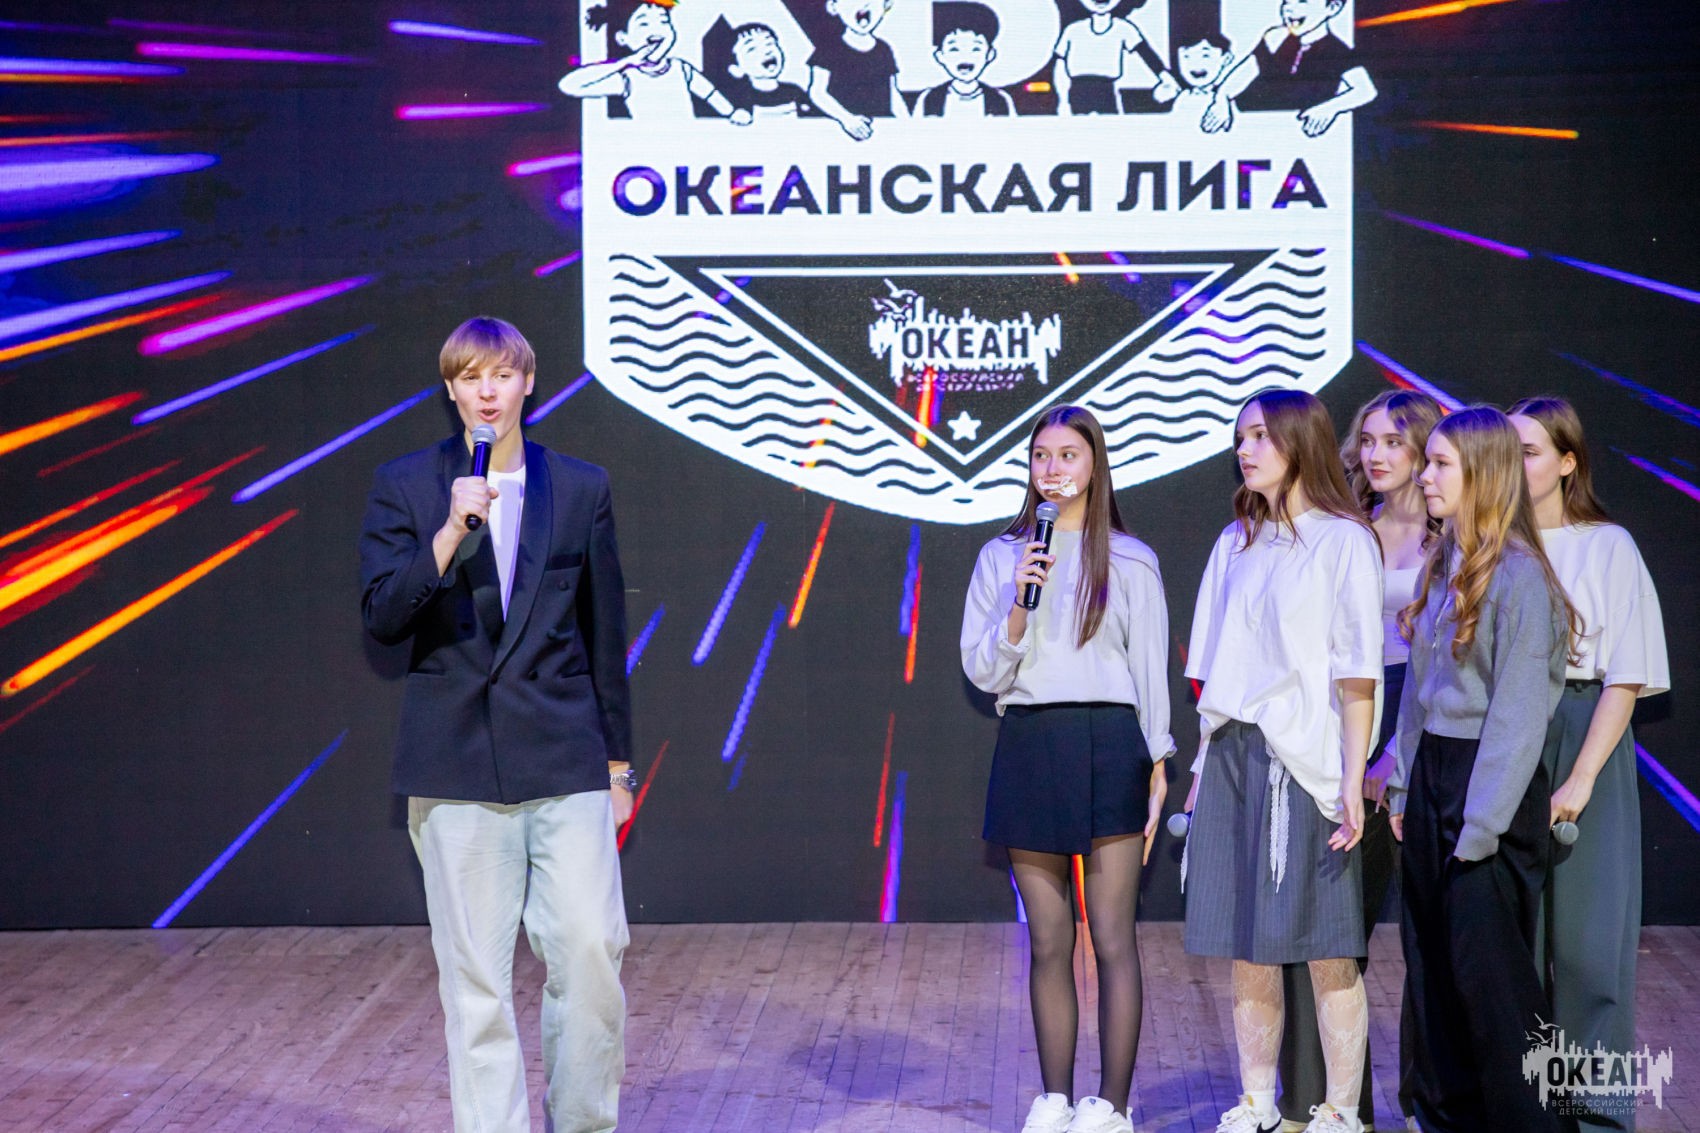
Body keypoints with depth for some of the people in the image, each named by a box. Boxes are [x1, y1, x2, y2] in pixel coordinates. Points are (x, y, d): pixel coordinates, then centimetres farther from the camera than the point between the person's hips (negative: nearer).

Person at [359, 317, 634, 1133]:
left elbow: (604, 632, 12)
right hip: (456, 763, -1)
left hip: (565, 758, 1)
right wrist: (450, 534, -19)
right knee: (474, 973, 3)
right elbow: (382, 617, -6)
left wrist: (617, 759, 13)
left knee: (591, 951, -5)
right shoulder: (404, 487, 3)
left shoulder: (581, 489, 7)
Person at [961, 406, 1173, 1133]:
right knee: (1048, 943, 7)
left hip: (1106, 745, -2)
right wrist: (1018, 604, -11)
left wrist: (1157, 766, -1)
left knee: (1112, 940, -4)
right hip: (1028, 746, 2)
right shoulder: (1001, 557, 9)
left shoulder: (1129, 561, 5)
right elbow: (981, 670, 5)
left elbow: (1151, 670, 5)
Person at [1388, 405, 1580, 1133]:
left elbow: (1518, 710, -16)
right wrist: (1403, 786, 12)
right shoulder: (1443, 566, 12)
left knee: (1487, 970, -5)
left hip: (1489, 780, -8)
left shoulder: (1517, 575, -13)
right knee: (1431, 963, 12)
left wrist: (1482, 821, -16)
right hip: (1431, 774, 8)